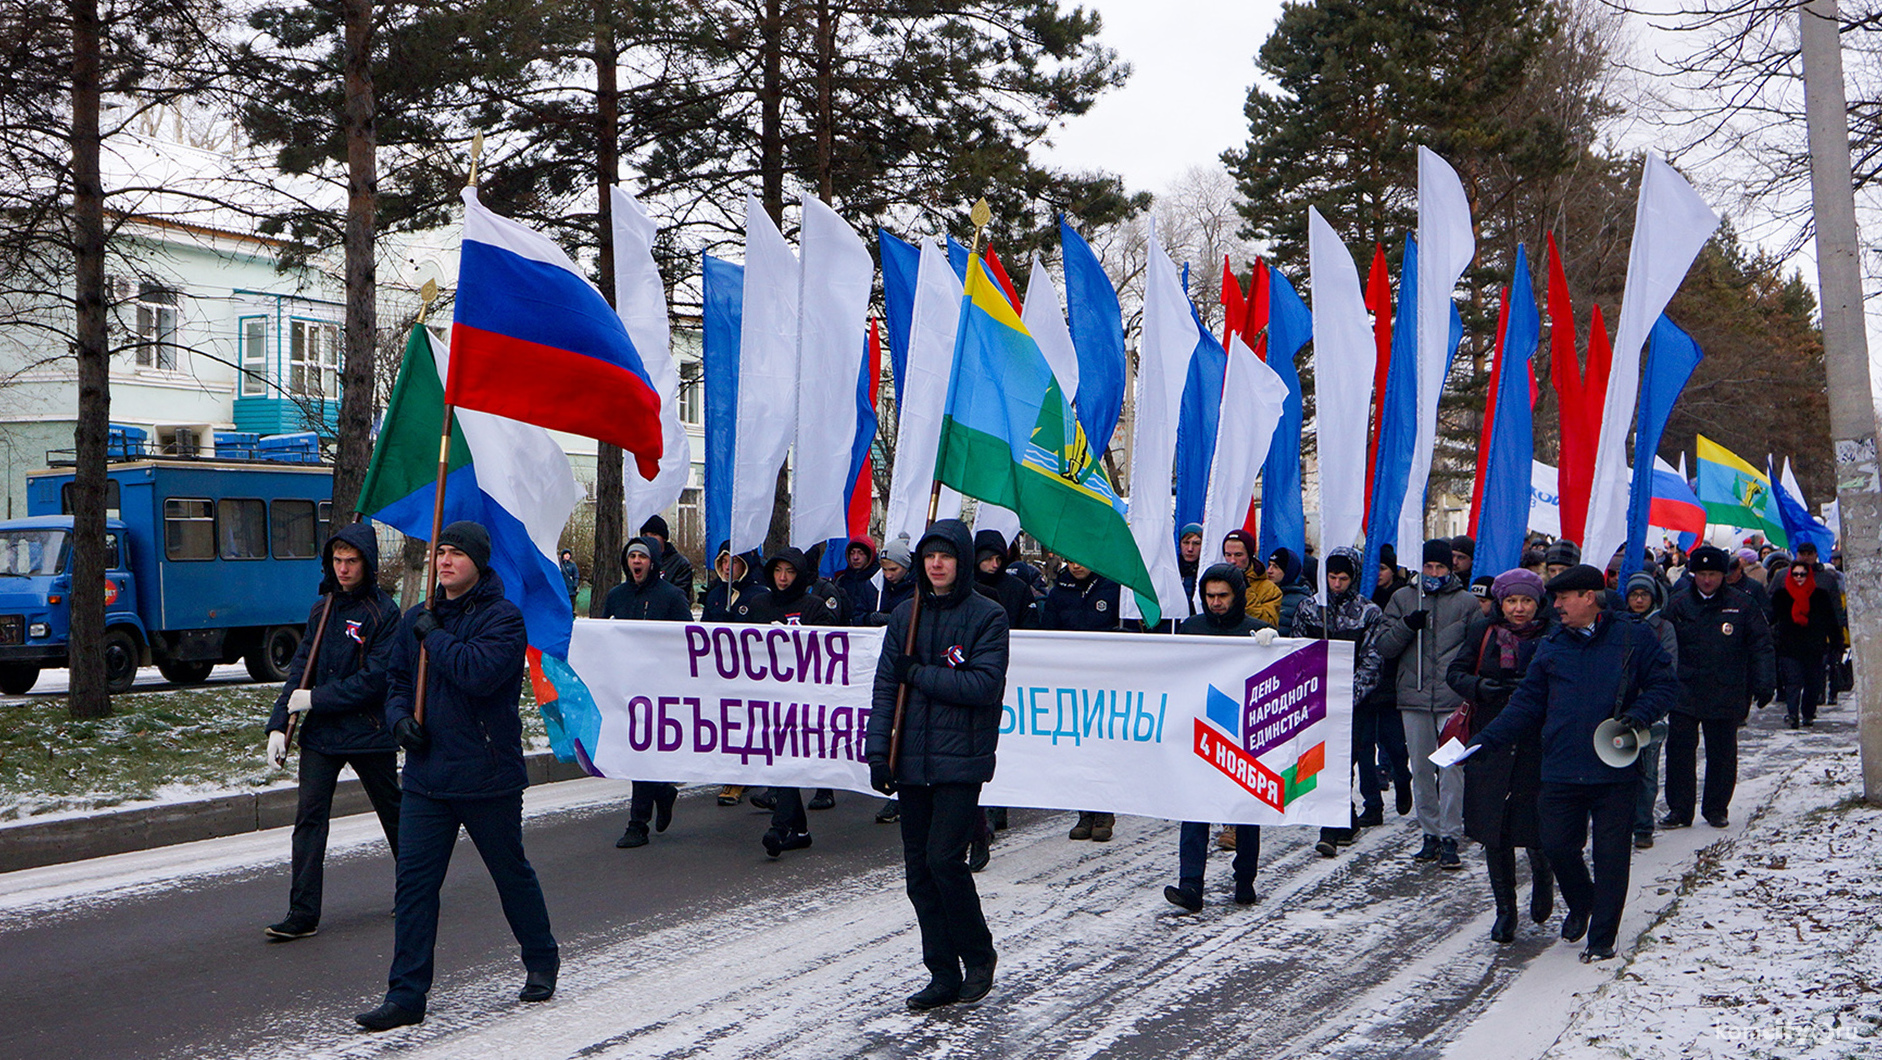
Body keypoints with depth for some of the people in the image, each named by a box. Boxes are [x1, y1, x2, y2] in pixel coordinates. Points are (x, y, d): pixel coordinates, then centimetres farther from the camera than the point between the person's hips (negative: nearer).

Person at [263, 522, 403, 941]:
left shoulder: (384, 612, -10)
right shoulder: (323, 608, 8)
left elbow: (375, 679, -16)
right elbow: (300, 667, 9)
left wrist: (316, 699, -15)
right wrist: (280, 723, 1)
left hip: (370, 734, -4)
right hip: (320, 734, 4)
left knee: (393, 814, 12)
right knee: (309, 817, -5)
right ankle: (303, 914, -5)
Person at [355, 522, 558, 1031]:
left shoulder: (502, 617, -10)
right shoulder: (417, 618, 10)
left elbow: (481, 672, -27)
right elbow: (399, 679, 19)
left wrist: (434, 636, -17)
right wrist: (400, 717, -1)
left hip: (488, 775, -5)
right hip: (426, 775, 5)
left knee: (512, 873, 11)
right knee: (414, 879, 0)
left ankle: (541, 962, 33)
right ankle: (406, 995, 5)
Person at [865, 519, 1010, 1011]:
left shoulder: (987, 616, -3)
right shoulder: (906, 615, 11)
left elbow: (984, 685, -14)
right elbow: (885, 686, 8)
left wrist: (920, 674, -9)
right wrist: (878, 750, -1)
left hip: (960, 760, -5)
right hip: (912, 761, 5)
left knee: (944, 859, -12)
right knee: (918, 868, 5)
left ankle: (979, 956, 10)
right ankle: (944, 975, 15)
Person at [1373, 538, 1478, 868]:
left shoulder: (1467, 603, 8)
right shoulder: (1402, 599, 12)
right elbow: (1384, 648, 8)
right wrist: (1406, 627, -10)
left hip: (1454, 701, -2)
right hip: (1414, 698, 3)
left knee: (1452, 768, -8)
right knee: (1421, 769, 7)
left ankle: (1450, 837, -4)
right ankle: (1430, 833, 17)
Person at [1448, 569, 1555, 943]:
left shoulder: (1552, 635, -1)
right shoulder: (1483, 630, 4)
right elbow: (1456, 672, 8)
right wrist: (1479, 686, -12)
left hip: (1538, 745, -1)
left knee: (1538, 828, -1)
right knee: (1494, 832, 3)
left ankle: (1542, 879, 33)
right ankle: (1505, 912, 16)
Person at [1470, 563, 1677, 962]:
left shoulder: (1633, 639, 1)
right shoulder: (1551, 648, 11)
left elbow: (1665, 683, 4)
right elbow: (1527, 704, 11)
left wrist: (1639, 715, -14)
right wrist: (1485, 740, 2)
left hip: (1615, 771, -3)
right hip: (1561, 773, 3)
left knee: (1610, 855, 1)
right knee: (1557, 846, 3)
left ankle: (1602, 937, 14)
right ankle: (1580, 905, 33)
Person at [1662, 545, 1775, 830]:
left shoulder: (1742, 605, 1)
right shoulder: (1678, 605, 4)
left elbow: (1761, 645, 3)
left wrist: (1765, 683, -4)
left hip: (1726, 694, -1)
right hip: (1684, 693, 1)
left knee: (1722, 754, 7)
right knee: (1679, 751, -3)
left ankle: (1716, 808, 19)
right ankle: (1679, 809, 6)